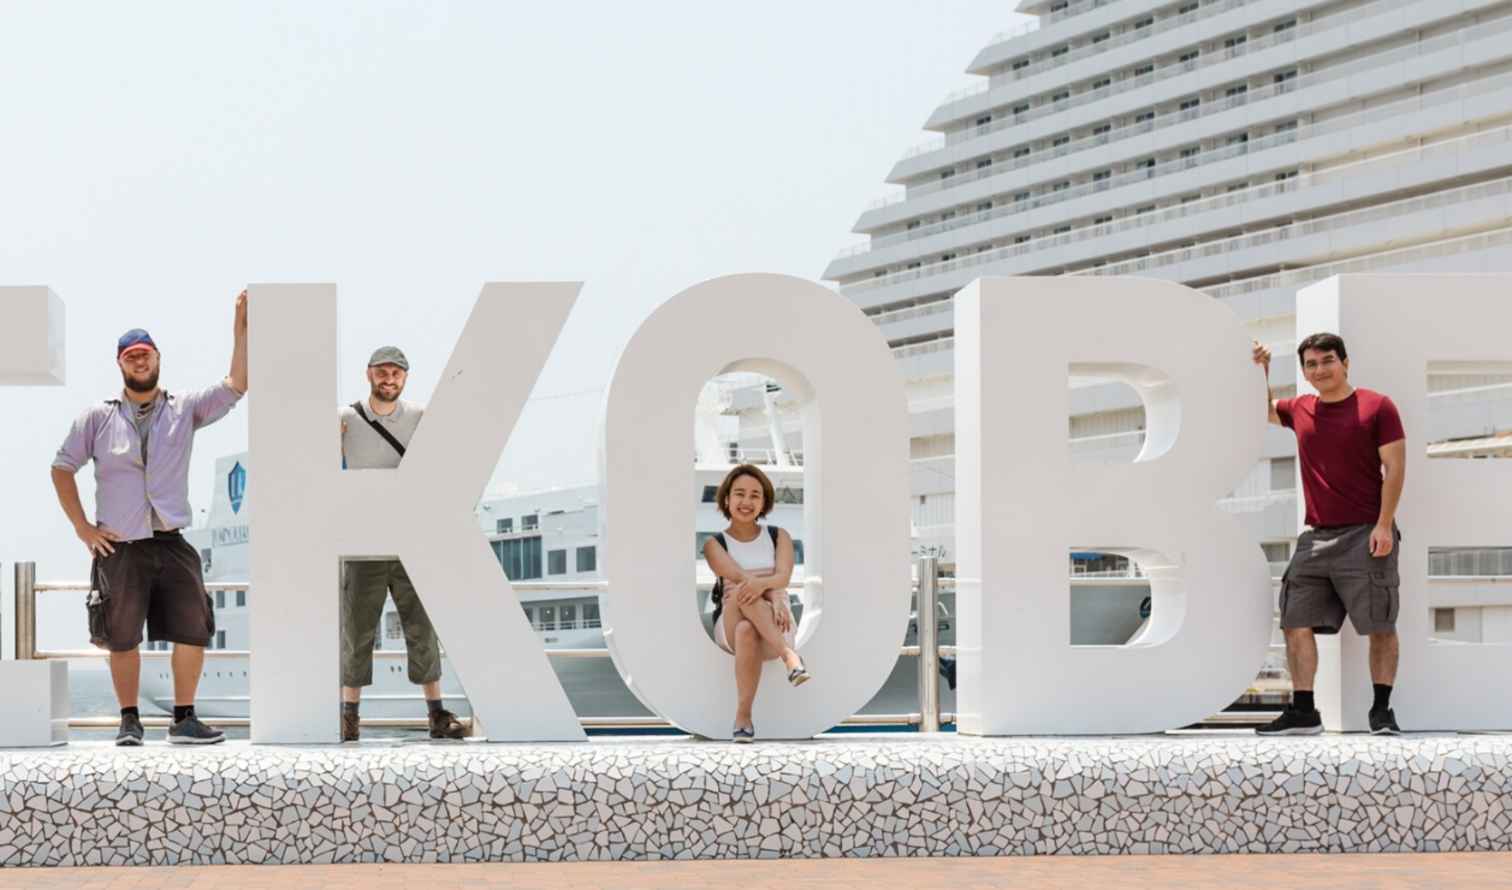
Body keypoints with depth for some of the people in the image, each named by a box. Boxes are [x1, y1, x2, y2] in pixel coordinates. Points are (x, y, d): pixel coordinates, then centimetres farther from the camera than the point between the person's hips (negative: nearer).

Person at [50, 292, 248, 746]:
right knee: (123, 638, 3)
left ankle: (183, 720, 8)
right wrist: (82, 527, 1)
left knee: (194, 631, -3)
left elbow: (236, 385, -6)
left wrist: (241, 325, -14)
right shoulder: (97, 417, 4)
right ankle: (129, 721, 16)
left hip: (171, 544, 1)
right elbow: (62, 468, 8)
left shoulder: (185, 409, 4)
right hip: (118, 548, -1)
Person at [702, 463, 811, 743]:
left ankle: (743, 715, -43)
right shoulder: (714, 544, 8)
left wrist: (761, 584, -35)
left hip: (775, 627, 1)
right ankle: (790, 657, -49)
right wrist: (774, 598, -32)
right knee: (742, 592, -38)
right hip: (730, 626, -1)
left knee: (748, 631, -39)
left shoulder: (779, 537, 12)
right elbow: (739, 577, -12)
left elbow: (783, 576, -9)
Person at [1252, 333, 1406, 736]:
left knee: (1380, 627, -3)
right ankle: (1303, 712, 5)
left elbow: (1394, 467, -6)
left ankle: (1382, 711, 5)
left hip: (1365, 536, -5)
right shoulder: (1300, 410, 11)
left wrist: (1384, 525, -14)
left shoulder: (1377, 406, -3)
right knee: (1296, 624, 0)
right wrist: (1262, 372, 15)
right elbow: (1265, 410, 33)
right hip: (1316, 538, 5)